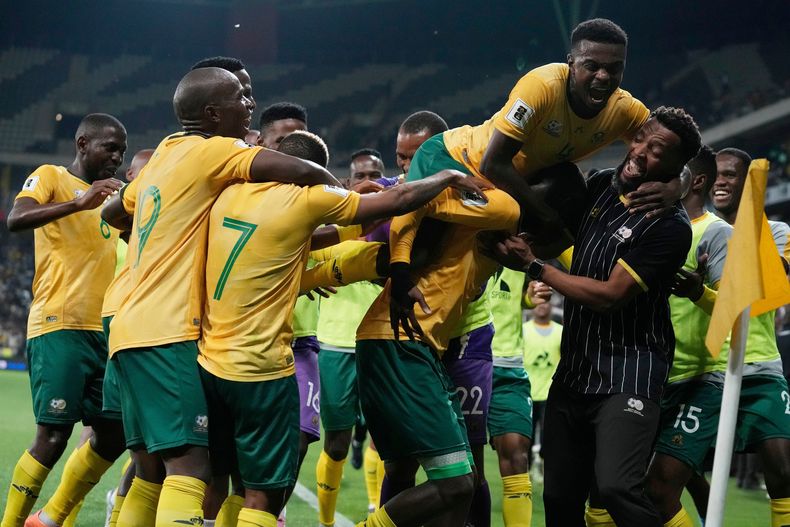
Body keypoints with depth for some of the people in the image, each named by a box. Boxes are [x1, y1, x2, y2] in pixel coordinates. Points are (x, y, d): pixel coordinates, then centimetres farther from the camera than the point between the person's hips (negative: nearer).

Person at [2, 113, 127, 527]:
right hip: (60, 326, -8)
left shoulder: (112, 195, 20)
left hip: (104, 331, 8)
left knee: (113, 436, 6)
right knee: (53, 435, -11)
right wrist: (79, 203, -31)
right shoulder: (51, 177, -1)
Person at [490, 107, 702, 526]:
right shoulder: (601, 186, 8)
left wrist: (533, 267, -9)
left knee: (616, 488, -26)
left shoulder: (670, 226, -14)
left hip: (628, 377, -7)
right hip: (574, 373, 7)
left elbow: (609, 296, -16)